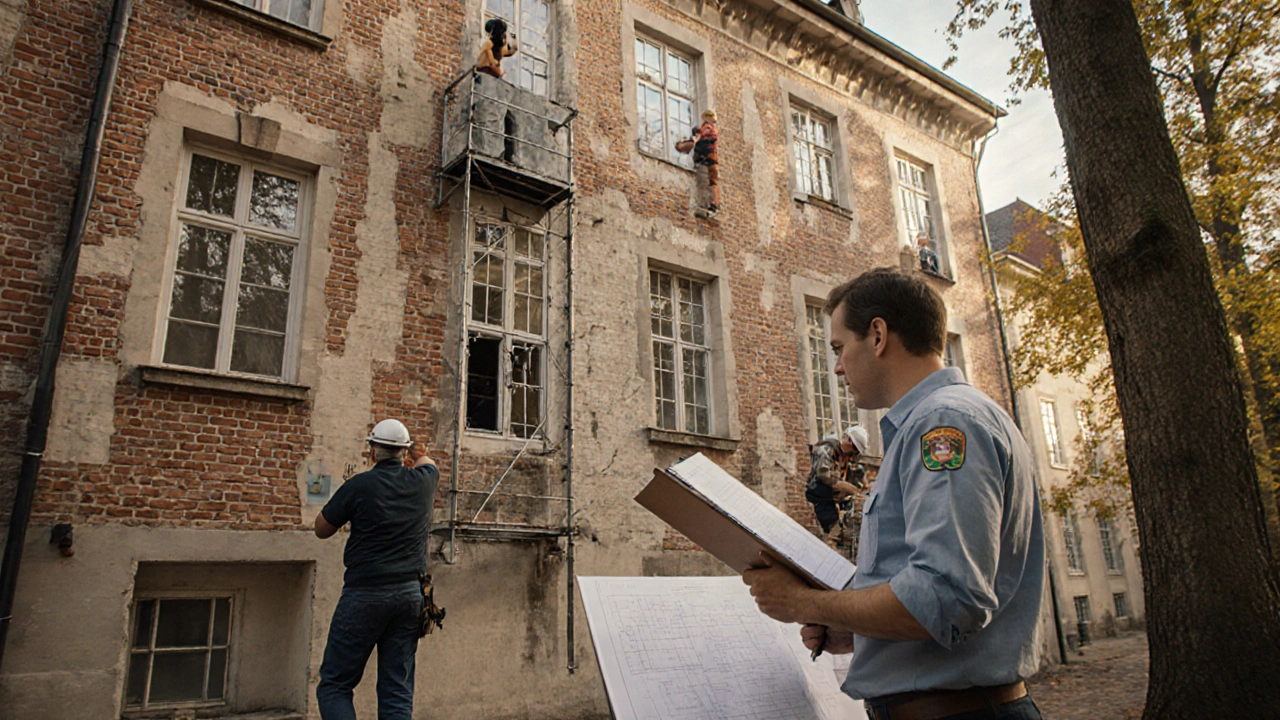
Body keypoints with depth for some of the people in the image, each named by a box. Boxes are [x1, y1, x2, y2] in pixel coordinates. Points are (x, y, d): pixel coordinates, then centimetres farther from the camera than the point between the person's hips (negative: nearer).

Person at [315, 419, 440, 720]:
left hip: (365, 593, -4)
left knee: (334, 685, 6)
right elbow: (427, 462, 30)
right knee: (397, 691, 8)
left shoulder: (359, 485, -8)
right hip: (410, 593, 4)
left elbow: (321, 529, 6)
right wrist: (418, 455, 50)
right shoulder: (421, 481, 3)